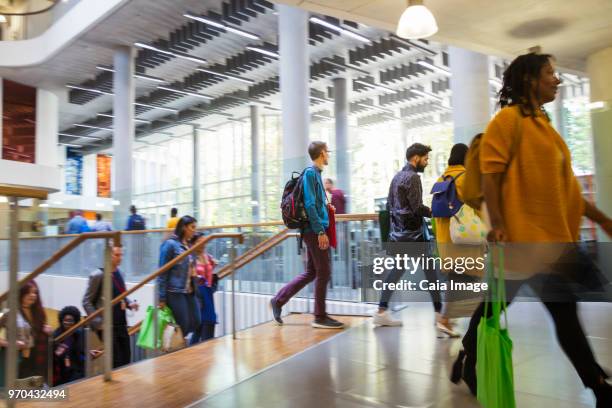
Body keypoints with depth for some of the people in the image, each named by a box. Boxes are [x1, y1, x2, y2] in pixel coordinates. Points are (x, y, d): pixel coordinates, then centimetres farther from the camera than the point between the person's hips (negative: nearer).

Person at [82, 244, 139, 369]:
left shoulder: (119, 273, 8)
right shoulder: (98, 275, -12)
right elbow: (87, 302, -10)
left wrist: (130, 303, -2)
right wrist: (98, 322, -16)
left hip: (121, 324, 7)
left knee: (126, 359, 10)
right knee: (116, 362, -2)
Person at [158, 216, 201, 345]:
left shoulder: (189, 246, 12)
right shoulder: (170, 244, -9)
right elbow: (162, 273, -9)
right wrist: (162, 298, -11)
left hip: (190, 292, 7)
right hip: (175, 293, -7)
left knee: (197, 325, 6)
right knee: (183, 328, -1)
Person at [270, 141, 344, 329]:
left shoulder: (315, 173, 17)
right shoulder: (311, 173, -12)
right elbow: (310, 205, -19)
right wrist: (321, 231, -20)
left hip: (314, 231, 10)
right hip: (315, 231, -10)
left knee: (311, 273, 13)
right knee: (324, 272, -2)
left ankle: (278, 300, 20)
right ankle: (320, 317, 8)